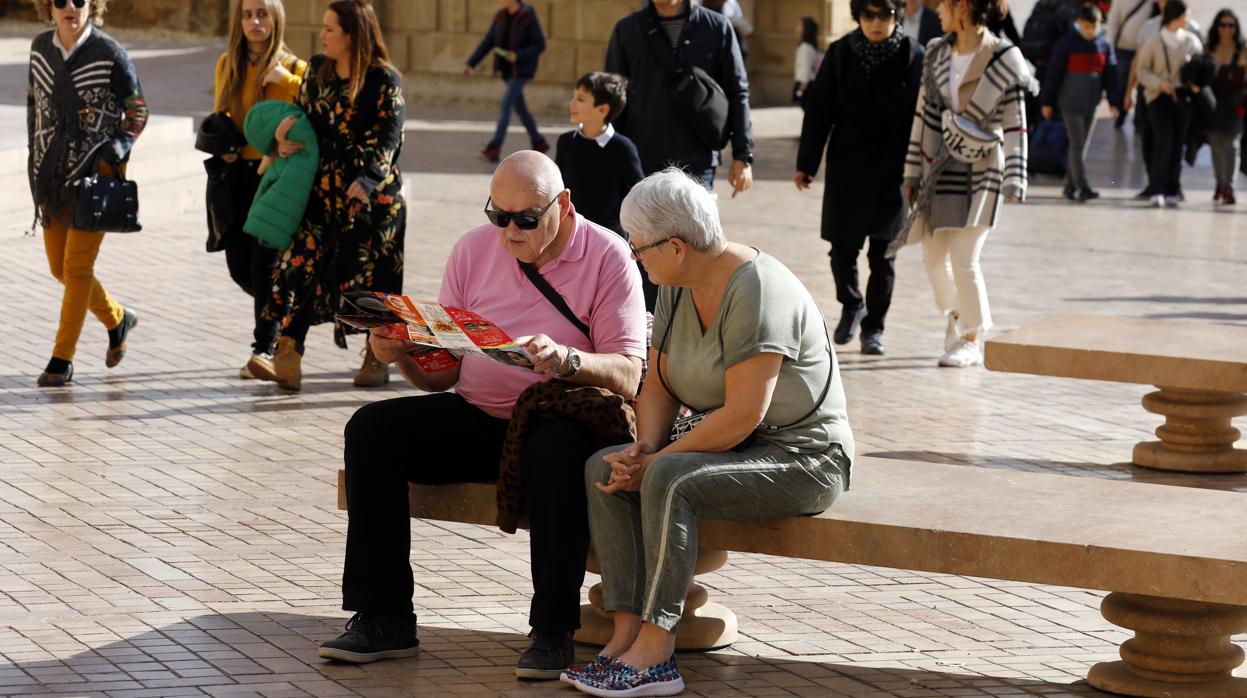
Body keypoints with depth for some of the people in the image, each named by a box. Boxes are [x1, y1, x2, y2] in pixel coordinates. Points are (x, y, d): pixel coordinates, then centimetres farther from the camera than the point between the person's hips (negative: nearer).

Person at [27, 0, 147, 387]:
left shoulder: (110, 54, -9)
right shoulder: (40, 48, 4)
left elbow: (137, 111, -2)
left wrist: (113, 153, -12)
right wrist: (34, 150, 12)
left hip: (96, 173, -5)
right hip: (52, 174, 5)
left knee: (77, 267, -7)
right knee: (59, 267, 10)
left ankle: (62, 359, 0)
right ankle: (117, 319, 34)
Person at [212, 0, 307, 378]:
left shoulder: (294, 69, -4)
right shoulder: (228, 65, 8)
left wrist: (288, 81, -20)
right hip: (238, 173, 5)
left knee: (265, 264, -7)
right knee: (240, 265, 6)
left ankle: (266, 349, 3)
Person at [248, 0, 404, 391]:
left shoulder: (384, 81, -11)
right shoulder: (317, 70, 7)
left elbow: (388, 139, -15)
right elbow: (305, 115, 18)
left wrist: (365, 181, -28)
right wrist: (287, 139, -3)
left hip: (374, 196, -5)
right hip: (324, 189, 5)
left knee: (370, 273, 3)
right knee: (301, 265, -7)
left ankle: (377, 359, 21)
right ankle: (288, 360, -12)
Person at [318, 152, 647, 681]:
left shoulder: (606, 257, -7)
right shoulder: (473, 249, 7)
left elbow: (626, 378, -15)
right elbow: (442, 375, 10)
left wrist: (567, 360, -33)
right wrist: (405, 356, -12)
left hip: (559, 420, -5)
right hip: (475, 417, 5)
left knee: (558, 449, -39)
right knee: (370, 429, -15)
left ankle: (553, 632, -28)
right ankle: (384, 618, -14)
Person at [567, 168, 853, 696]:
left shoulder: (756, 292, -23)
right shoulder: (678, 289, 5)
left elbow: (742, 415, -27)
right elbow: (658, 385, 10)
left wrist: (657, 461, -21)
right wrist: (646, 445, -11)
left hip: (802, 459, -9)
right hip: (733, 448, 9)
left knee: (669, 480, -31)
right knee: (602, 468, -10)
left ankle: (654, 653, -29)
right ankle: (627, 633, -18)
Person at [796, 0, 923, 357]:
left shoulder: (912, 56, -4)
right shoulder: (841, 53, 1)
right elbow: (819, 111, 4)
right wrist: (806, 163, 1)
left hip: (892, 170, -1)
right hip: (847, 167, 1)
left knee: (882, 253, 3)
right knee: (843, 246, 4)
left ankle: (873, 327, 15)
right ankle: (851, 305, 30)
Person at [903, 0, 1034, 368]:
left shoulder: (1004, 60, -9)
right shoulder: (937, 54, 6)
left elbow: (1015, 127, -7)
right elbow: (924, 114, 9)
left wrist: (1013, 182, -11)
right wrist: (913, 172, 8)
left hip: (982, 170, -5)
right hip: (939, 168, 5)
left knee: (964, 259, -9)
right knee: (934, 258, 9)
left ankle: (972, 341, 8)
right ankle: (956, 314, 37)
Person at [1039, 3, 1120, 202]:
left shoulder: (1104, 44, 3)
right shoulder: (1067, 43, -9)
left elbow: (1110, 75, 7)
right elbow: (1054, 73, -6)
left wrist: (1114, 102, 2)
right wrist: (1047, 102, -5)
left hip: (1091, 103, 5)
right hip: (1070, 102, -5)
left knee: (1082, 146, 9)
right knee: (1077, 145, -9)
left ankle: (1070, 187, 18)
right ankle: (1083, 187, -14)